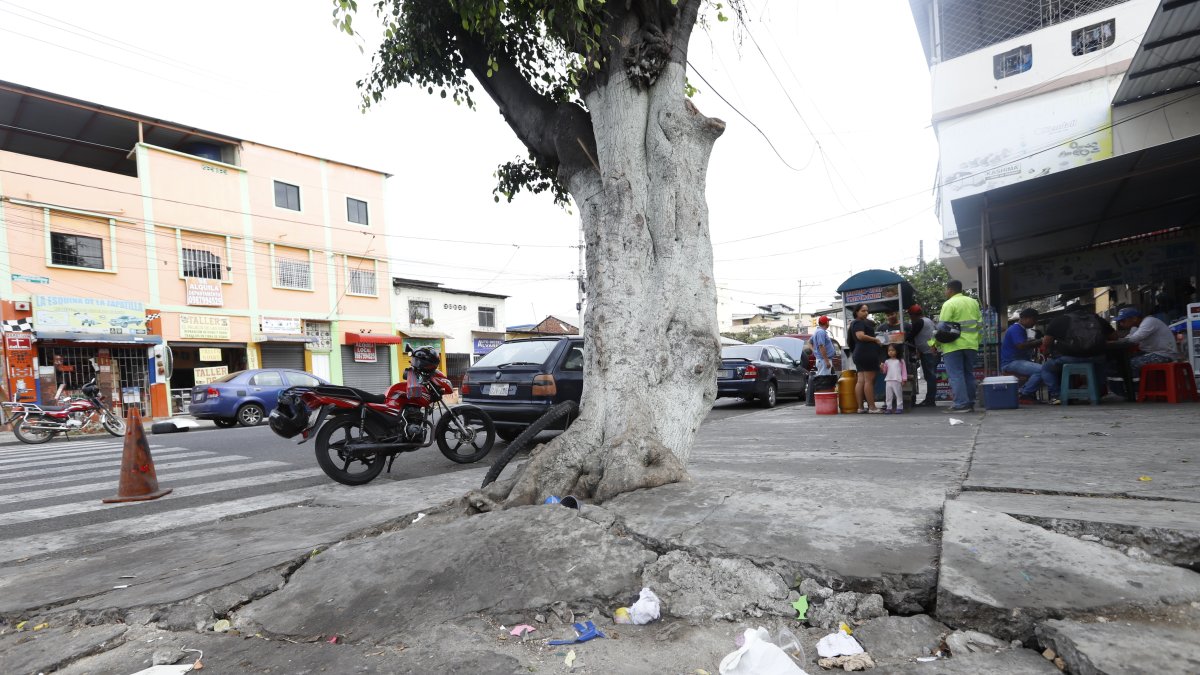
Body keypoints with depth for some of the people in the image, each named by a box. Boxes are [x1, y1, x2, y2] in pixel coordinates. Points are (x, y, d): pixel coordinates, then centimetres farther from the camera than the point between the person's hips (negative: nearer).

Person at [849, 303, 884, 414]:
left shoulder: (864, 322, 22)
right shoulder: (858, 322, -9)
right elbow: (861, 336, -22)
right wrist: (875, 339, -13)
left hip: (860, 354, 10)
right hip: (867, 354, -10)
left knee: (860, 381, 5)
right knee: (869, 381, -10)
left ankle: (860, 407, 5)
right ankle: (872, 407, -11)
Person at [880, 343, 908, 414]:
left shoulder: (900, 361, 4)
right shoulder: (887, 361, 11)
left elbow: (904, 370, 3)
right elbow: (884, 371, 11)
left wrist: (903, 379, -4)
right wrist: (882, 368, -10)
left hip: (897, 381, -3)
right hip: (888, 381, 3)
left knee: (898, 394, 1)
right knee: (888, 395, 5)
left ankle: (899, 407, 5)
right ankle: (889, 408, 9)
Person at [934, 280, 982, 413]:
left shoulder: (949, 304, -9)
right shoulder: (973, 302, 13)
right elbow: (980, 324, 14)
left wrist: (937, 343, -5)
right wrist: (976, 340, 20)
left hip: (953, 345, -7)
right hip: (971, 344, 7)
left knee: (956, 375, -4)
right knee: (969, 374, 13)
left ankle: (961, 404, -8)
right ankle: (970, 403, 16)